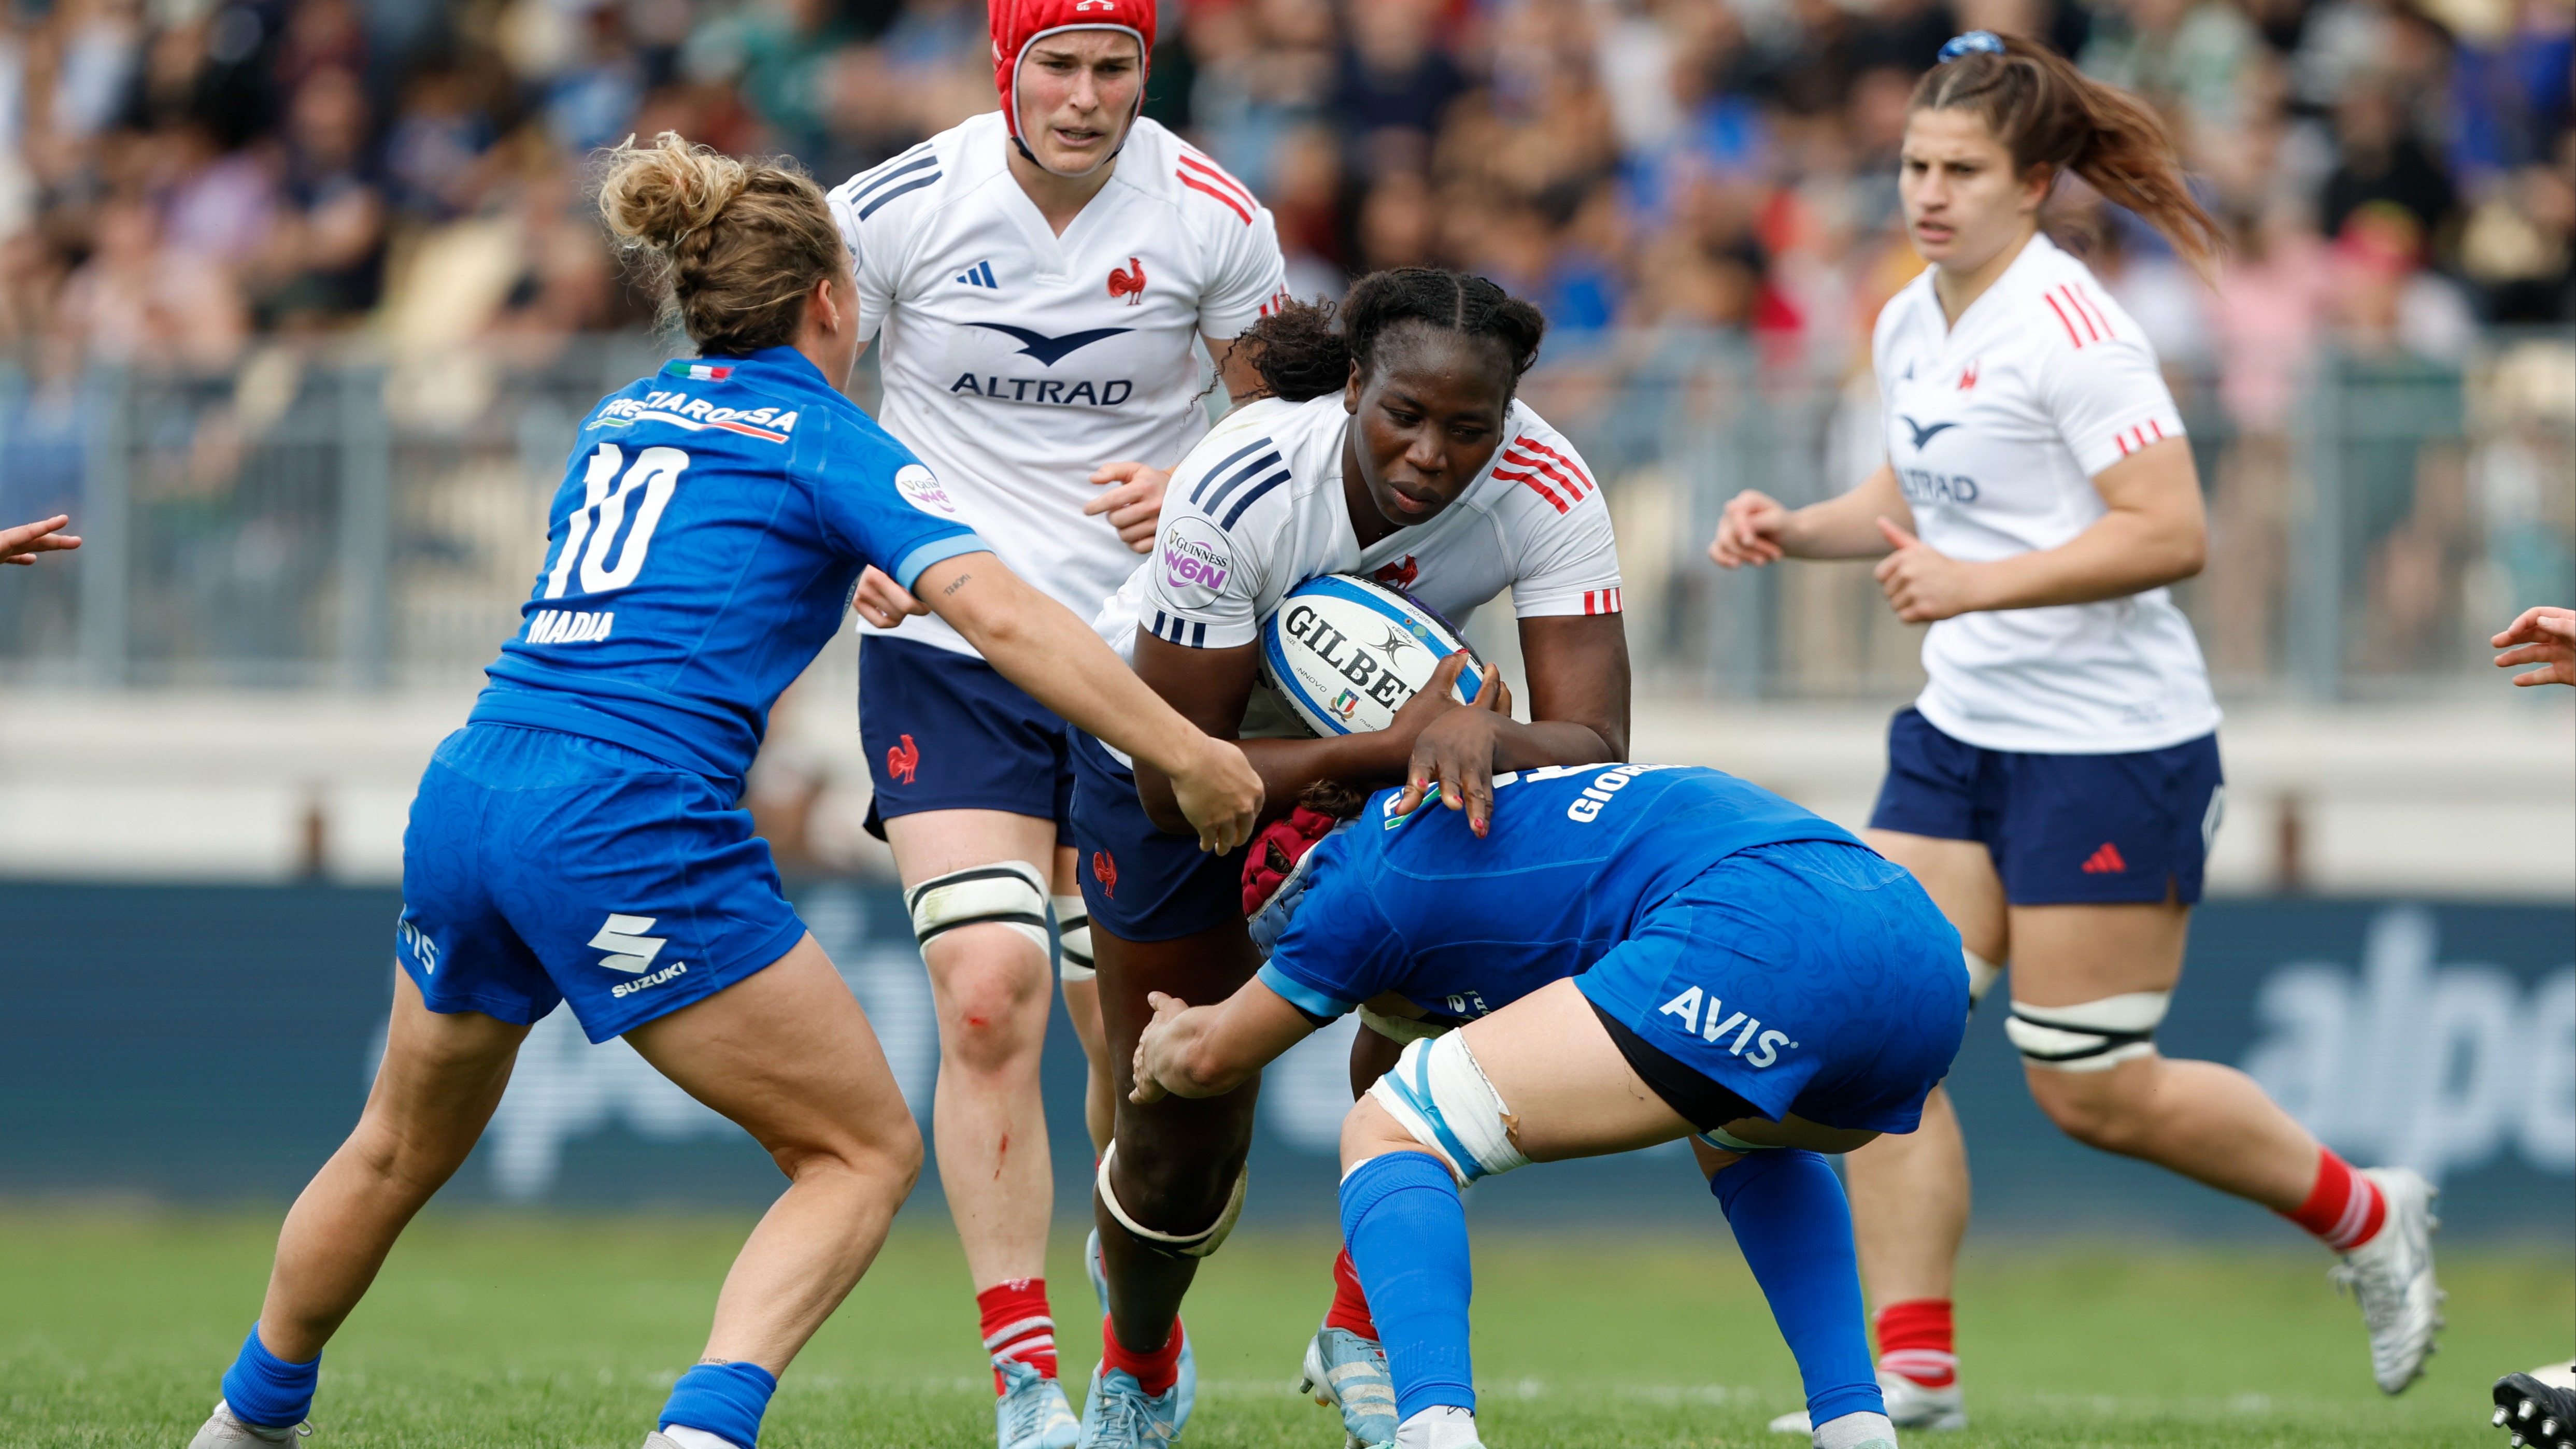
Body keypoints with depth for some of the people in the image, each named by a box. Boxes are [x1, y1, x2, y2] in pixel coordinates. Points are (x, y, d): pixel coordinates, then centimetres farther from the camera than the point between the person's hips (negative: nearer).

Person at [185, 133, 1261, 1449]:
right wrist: (1186, 757, -9)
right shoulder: (825, 442, 2)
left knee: (400, 1152, 29)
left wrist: (842, 580, 52)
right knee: (866, 1153, 3)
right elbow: (1002, 618, -11)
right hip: (630, 830, -7)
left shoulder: (621, 419, 21)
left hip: (465, 794, 7)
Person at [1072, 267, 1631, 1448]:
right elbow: (1174, 782, -35)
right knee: (1180, 1131, 2)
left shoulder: (1547, 495, -32)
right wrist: (1389, 747, -46)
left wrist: (1482, 733, -58)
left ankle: (1363, 1335, 4)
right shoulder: (1235, 493, -40)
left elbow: (1595, 747, -36)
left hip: (1387, 731, 2)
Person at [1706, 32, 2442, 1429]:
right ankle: (1912, 1370, -2)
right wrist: (1800, 528, 8)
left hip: (2110, 748, -8)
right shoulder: (1910, 326, 8)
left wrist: (1978, 584, -27)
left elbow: (2171, 531, -23)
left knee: (2092, 1090, -2)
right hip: (1962, 732, 8)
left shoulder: (2066, 327, -18)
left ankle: (2365, 1216, 21)